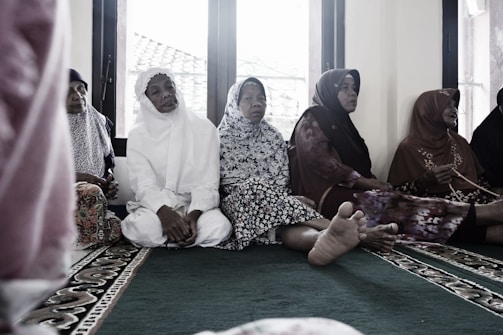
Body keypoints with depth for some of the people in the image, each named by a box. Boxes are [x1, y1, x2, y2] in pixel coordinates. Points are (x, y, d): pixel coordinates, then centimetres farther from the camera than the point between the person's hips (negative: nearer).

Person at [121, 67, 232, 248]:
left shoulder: (204, 128, 1)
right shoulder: (137, 135, 2)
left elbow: (208, 183, -6)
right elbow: (144, 186, -9)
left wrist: (194, 214, -25)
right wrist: (164, 213, -30)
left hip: (196, 206, 1)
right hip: (156, 206, -1)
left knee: (220, 227, -31)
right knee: (140, 227, -34)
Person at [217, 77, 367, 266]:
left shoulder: (274, 137, 18)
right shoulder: (221, 139, 10)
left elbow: (283, 181, 12)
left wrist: (287, 200, -10)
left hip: (277, 200, 2)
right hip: (236, 202, -2)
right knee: (255, 187, -36)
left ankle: (324, 238, -70)